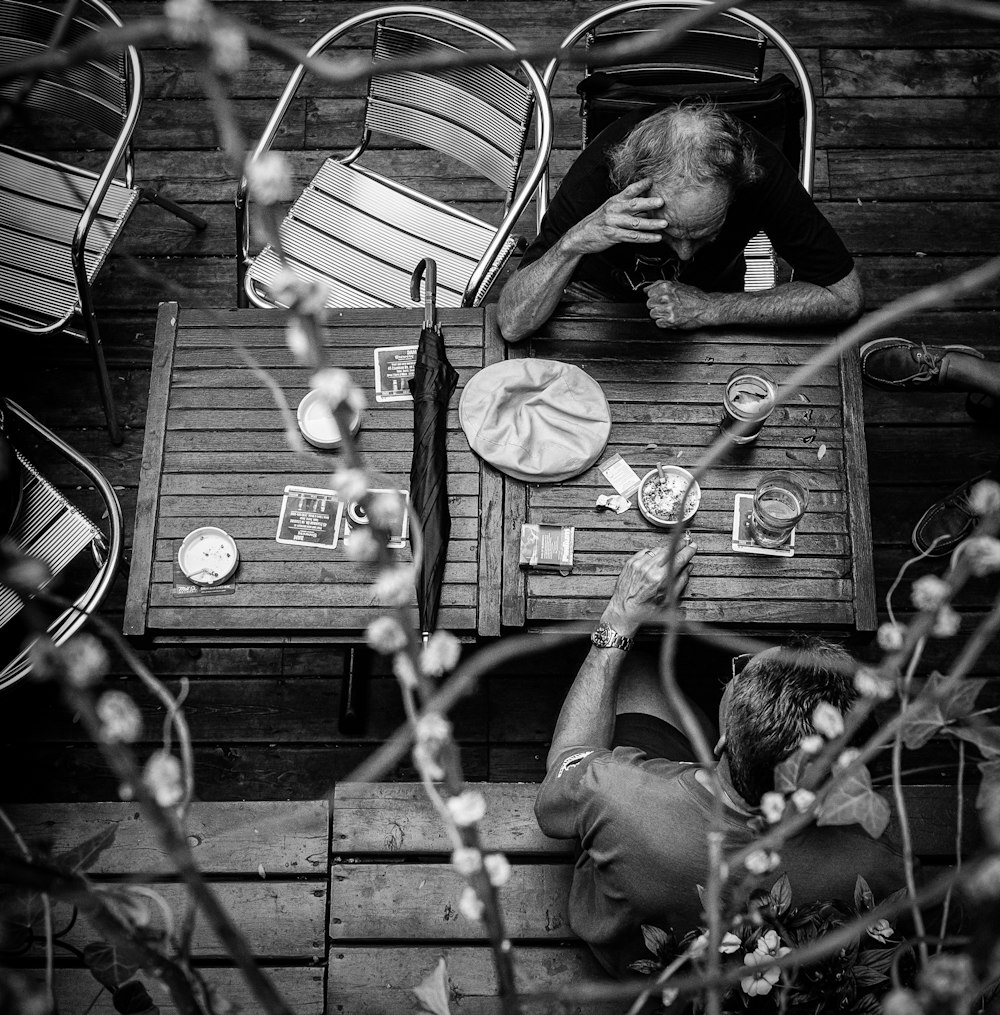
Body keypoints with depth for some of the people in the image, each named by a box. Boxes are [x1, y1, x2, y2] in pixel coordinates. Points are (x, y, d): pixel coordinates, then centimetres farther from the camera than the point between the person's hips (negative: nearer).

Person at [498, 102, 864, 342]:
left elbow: (844, 296, -23)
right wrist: (573, 243, -53)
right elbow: (512, 325, -34)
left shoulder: (761, 170, -34)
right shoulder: (598, 173, -36)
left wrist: (710, 308, -30)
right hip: (600, 290, 0)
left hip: (709, 292, 0)